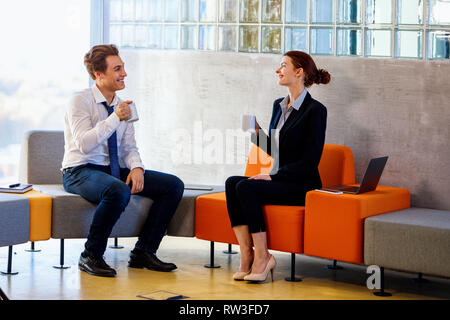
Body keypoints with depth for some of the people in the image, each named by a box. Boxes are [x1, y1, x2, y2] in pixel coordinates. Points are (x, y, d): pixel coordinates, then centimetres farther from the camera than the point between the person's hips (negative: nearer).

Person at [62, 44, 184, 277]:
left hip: (115, 171, 7)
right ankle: (91, 256, -22)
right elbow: (84, 144, -21)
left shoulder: (122, 106, 12)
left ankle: (143, 252, -5)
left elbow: (130, 148, 11)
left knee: (174, 185, -7)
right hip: (81, 172, -7)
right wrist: (115, 119, -26)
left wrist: (136, 168, -10)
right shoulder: (80, 101, -9)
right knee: (118, 190, -40)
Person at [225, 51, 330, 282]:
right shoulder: (279, 105, 15)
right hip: (279, 180, 8)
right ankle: (246, 256, -22)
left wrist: (274, 176, -18)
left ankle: (262, 256, -19)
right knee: (232, 182, -18)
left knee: (246, 187, -28)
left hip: (302, 185, -8)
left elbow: (310, 161, -15)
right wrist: (256, 133, 4)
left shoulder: (315, 110, -10)